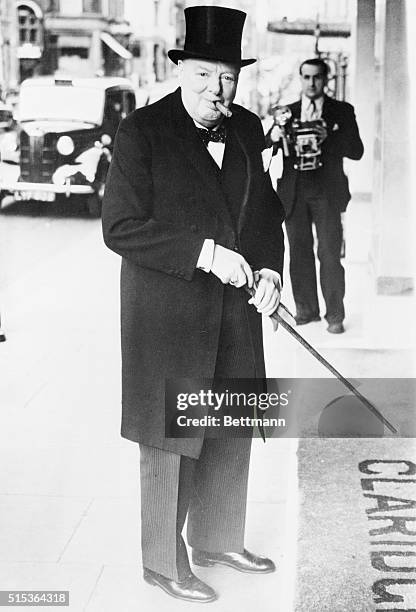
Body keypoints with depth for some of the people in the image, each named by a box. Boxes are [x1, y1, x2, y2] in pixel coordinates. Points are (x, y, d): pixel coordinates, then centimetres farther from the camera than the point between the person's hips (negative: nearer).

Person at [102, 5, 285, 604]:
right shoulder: (142, 131, -11)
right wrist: (204, 254, -22)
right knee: (168, 440, 4)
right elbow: (120, 227, -16)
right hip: (167, 311, -6)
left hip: (235, 308, 6)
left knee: (231, 429, 16)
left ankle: (218, 539, 35)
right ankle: (164, 562, 19)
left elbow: (268, 211, 15)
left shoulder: (248, 130, 6)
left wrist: (270, 269, -3)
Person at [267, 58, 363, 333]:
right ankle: (306, 309, 18)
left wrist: (328, 138, -18)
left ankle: (335, 315, 4)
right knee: (299, 253, 6)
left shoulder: (342, 111, 6)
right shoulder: (287, 112, 12)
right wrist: (274, 136, -17)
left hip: (327, 194, -2)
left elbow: (357, 151, -2)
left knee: (329, 254, -4)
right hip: (294, 193, 3)